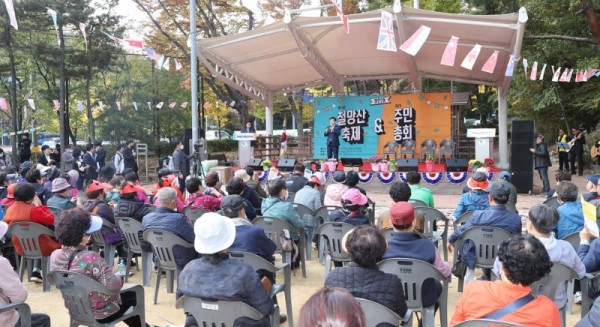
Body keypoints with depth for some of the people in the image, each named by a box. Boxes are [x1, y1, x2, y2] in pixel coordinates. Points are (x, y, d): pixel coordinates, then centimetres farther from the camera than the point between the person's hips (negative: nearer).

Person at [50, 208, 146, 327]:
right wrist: (119, 278, -12)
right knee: (133, 297, 22)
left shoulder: (55, 256, -11)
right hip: (100, 313, -7)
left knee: (127, 294, 30)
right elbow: (113, 286, -31)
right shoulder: (90, 258, -34)